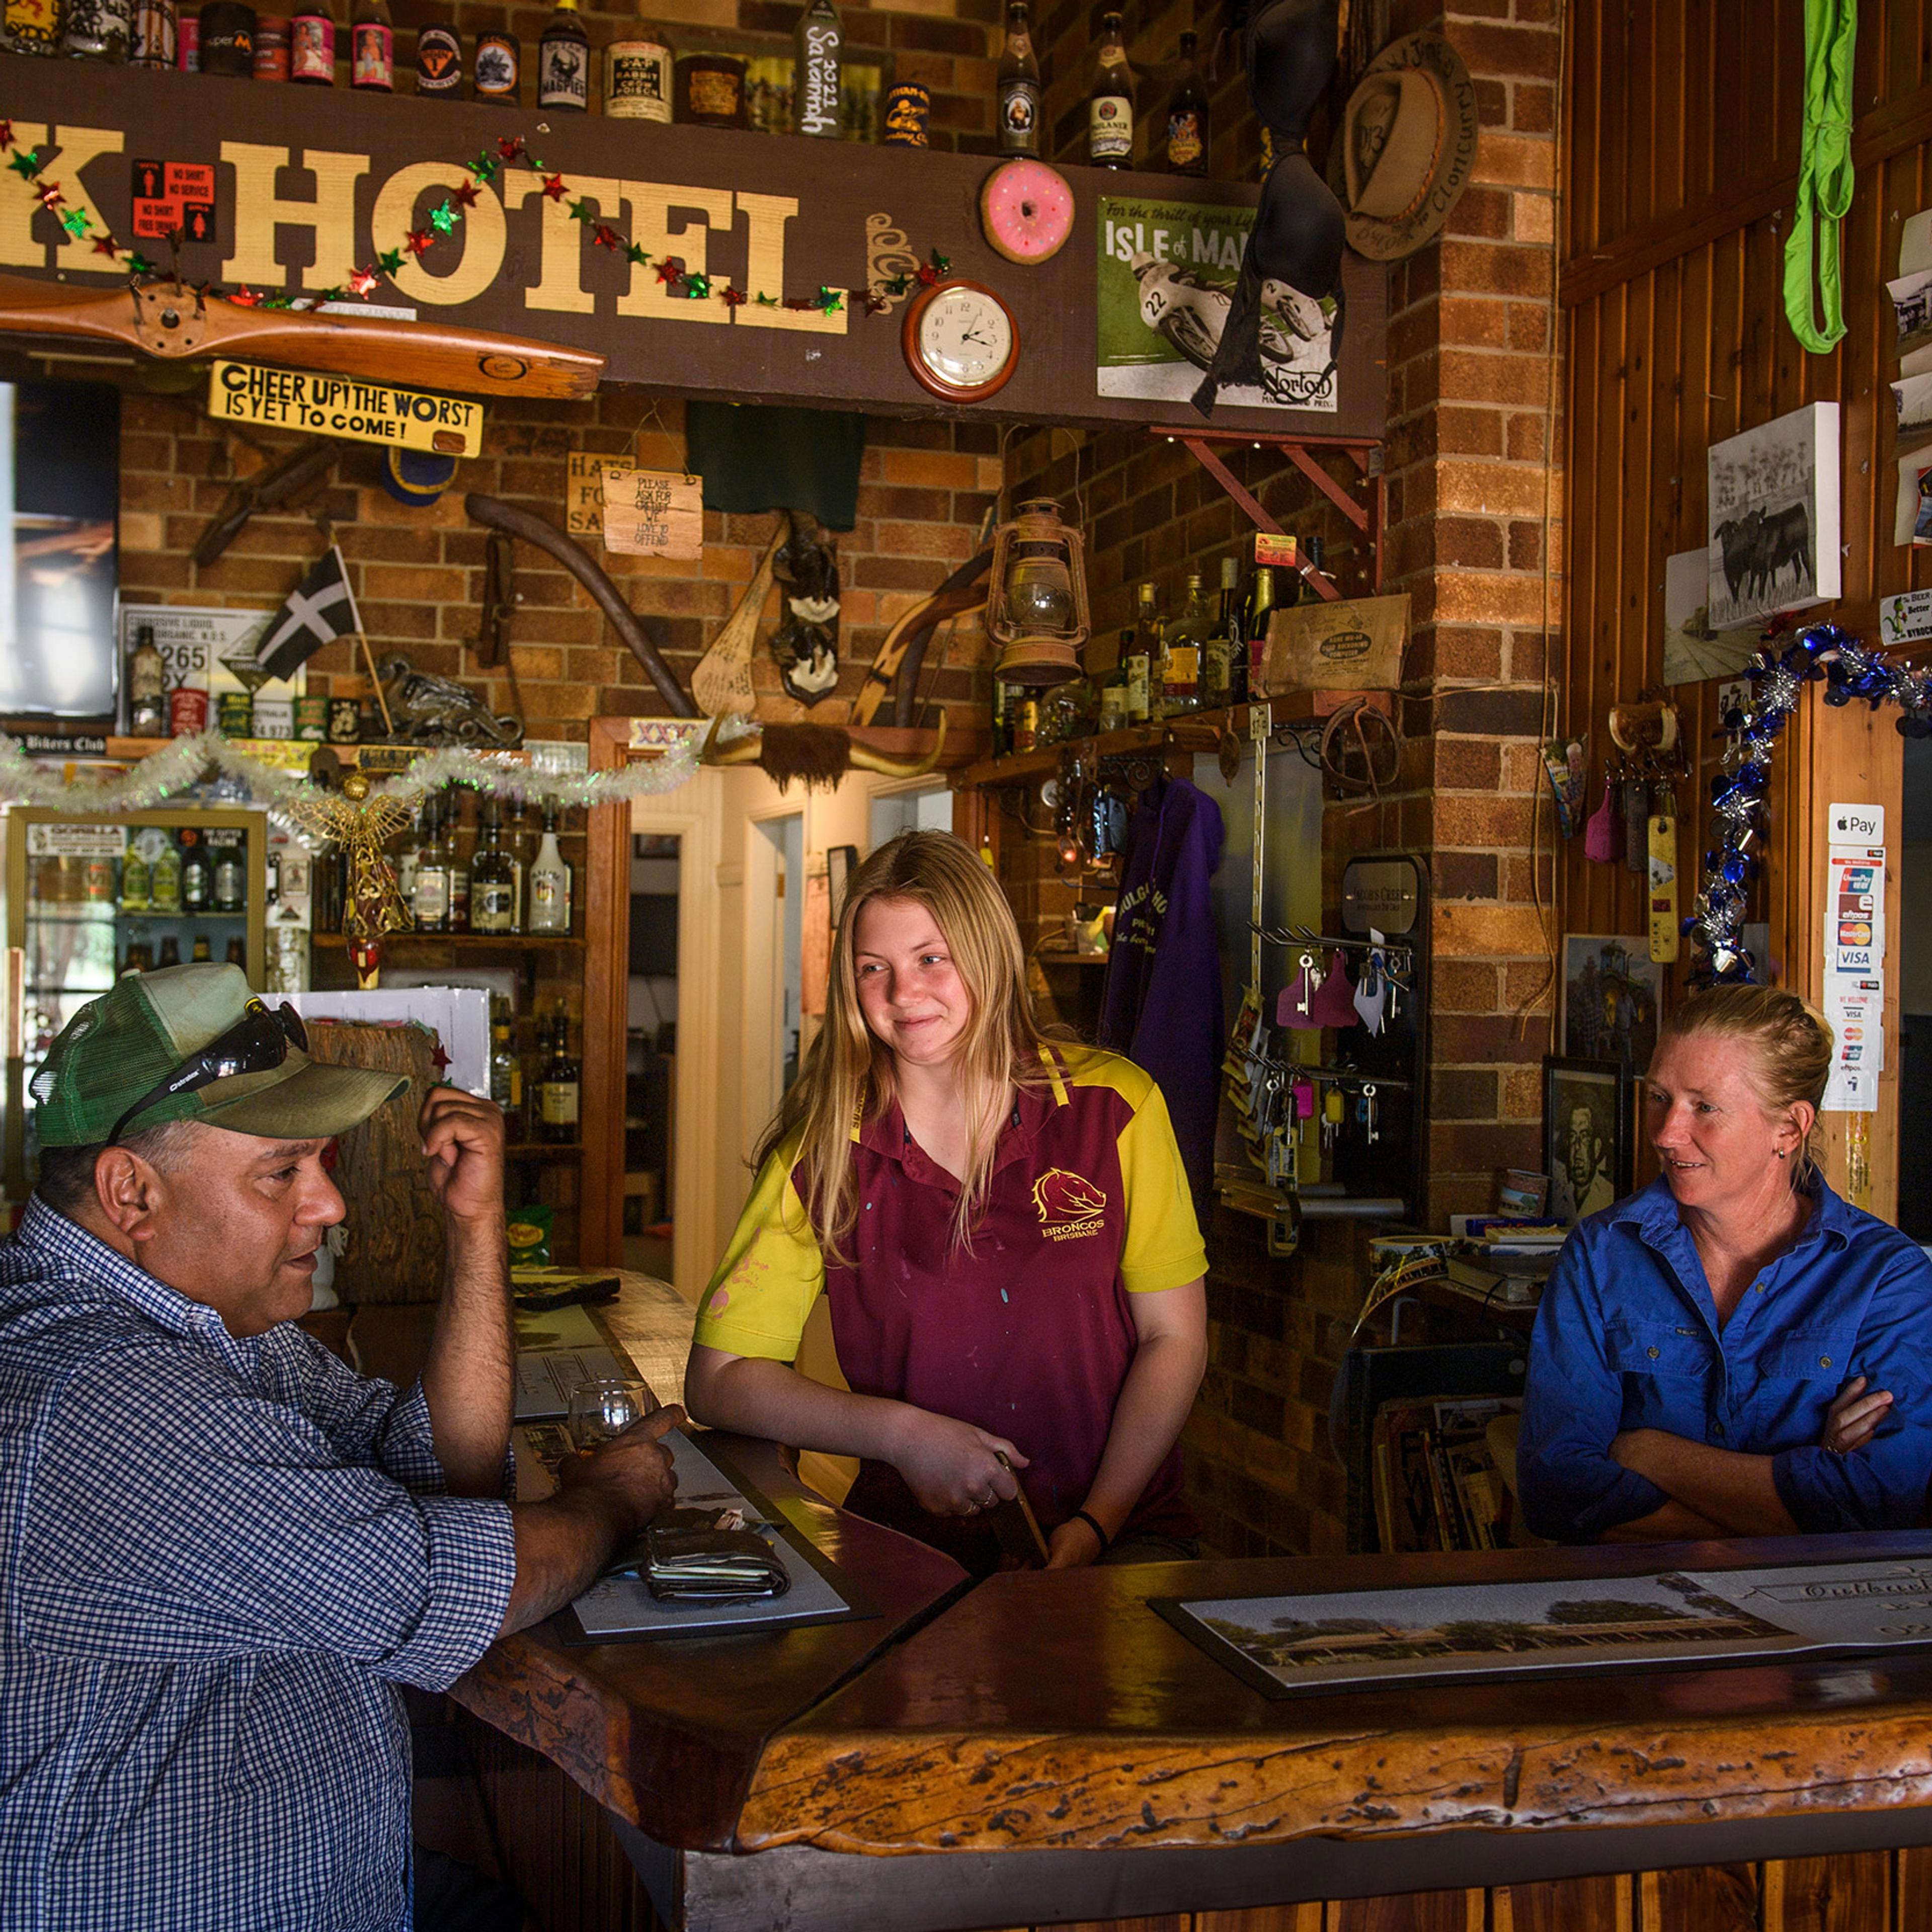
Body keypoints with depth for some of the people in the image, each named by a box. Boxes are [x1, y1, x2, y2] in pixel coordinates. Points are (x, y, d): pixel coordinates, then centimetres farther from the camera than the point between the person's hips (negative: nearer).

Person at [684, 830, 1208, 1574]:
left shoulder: (1115, 1108, -1)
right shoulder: (823, 1149, -2)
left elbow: (1175, 1338, 2)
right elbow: (717, 1379, -2)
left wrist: (1096, 1523, -10)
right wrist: (901, 1434, -15)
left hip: (1124, 1530, 0)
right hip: (911, 1537, 1)